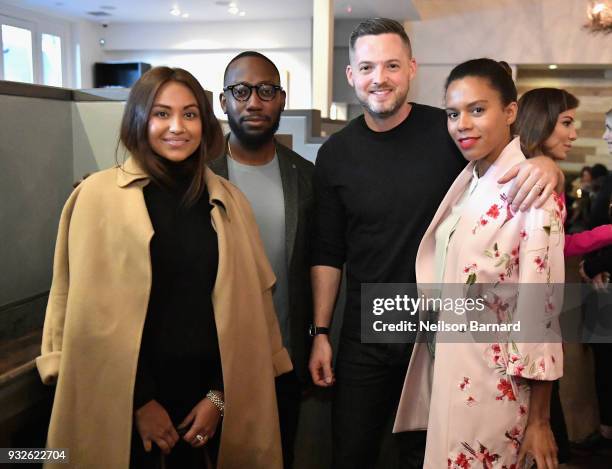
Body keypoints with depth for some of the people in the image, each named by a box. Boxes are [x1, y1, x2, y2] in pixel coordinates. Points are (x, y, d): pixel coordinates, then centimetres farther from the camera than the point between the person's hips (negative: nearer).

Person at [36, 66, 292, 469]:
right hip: (126, 400, -2)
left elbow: (244, 305, 2)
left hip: (209, 389, 3)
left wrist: (220, 393, -3)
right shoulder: (100, 194, -7)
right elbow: (92, 313, -8)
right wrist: (140, 400, -8)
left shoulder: (227, 200, 2)